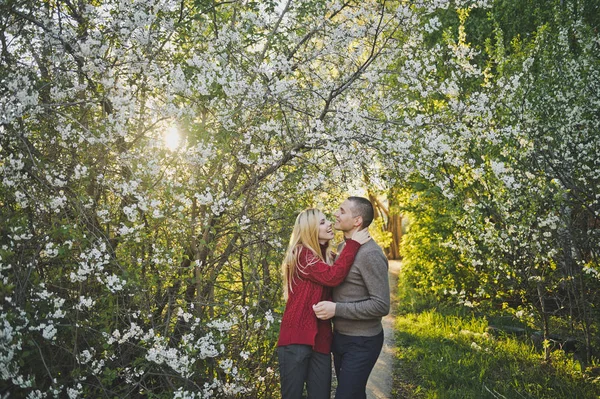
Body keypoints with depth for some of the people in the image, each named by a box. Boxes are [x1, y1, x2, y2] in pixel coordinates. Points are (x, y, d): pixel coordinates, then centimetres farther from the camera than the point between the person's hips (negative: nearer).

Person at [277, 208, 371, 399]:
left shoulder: (328, 256, 14)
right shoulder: (301, 254, -9)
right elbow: (332, 277, -22)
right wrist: (352, 243, -16)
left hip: (321, 339, 7)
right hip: (296, 338, -6)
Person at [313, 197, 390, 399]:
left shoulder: (370, 254, -21)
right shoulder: (343, 247, 5)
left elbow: (381, 305, -24)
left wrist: (336, 309, -25)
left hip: (361, 343, -8)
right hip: (340, 337, 8)